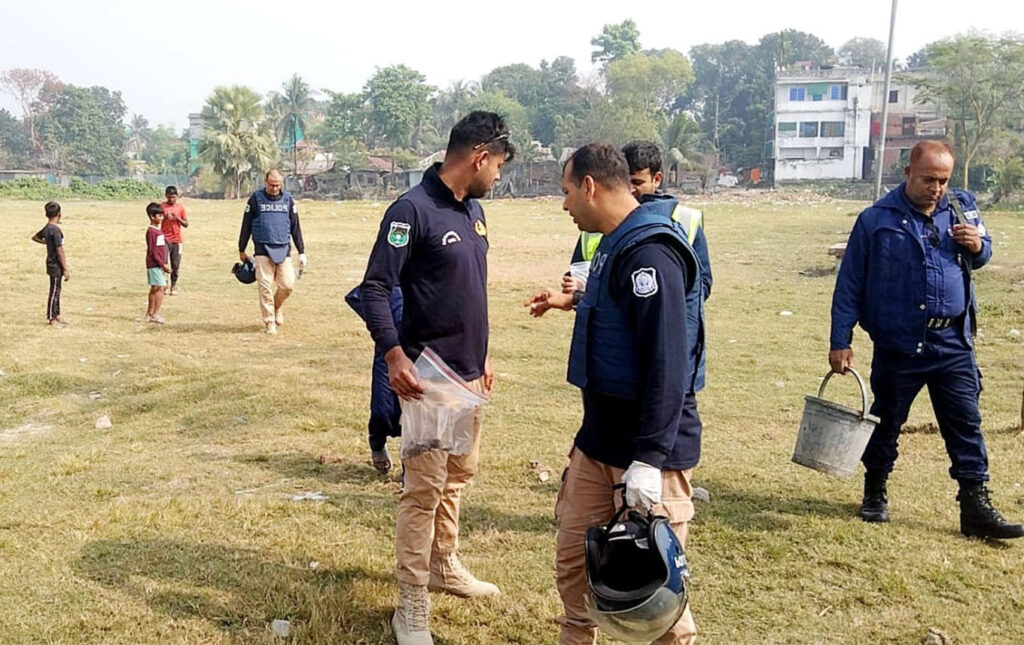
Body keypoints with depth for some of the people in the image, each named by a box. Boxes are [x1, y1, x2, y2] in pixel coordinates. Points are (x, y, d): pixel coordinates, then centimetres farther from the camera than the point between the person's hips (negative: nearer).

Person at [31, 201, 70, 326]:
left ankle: (57, 314, 28)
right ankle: (52, 319, 8)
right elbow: (60, 251, -21)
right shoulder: (55, 230, -21)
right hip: (56, 266, -9)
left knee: (56, 290, 17)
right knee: (54, 291, 0)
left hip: (53, 265, 9)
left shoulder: (46, 228, 5)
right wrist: (66, 270, -18)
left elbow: (35, 237, 24)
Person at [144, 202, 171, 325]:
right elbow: (152, 251, -17)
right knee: (160, 287, -12)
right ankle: (155, 314, -11)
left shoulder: (159, 230, 15)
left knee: (155, 288, 12)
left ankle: (150, 314, 18)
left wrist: (164, 264, 16)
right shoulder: (151, 231, -14)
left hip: (159, 265, 9)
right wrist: (163, 264, -18)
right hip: (154, 264, -9)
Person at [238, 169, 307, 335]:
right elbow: (246, 225, 8)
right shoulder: (256, 198, 3)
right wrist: (241, 250, 10)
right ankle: (269, 322, 4)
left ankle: (278, 306, 24)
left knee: (288, 285, -6)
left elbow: (295, 227, 12)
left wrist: (302, 252, 9)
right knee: (265, 287, -6)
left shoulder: (288, 199, 8)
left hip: (283, 250, 2)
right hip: (263, 250, -2)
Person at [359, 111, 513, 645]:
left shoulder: (473, 210, 12)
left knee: (458, 475, 19)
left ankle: (444, 567, 37)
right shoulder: (413, 209, -15)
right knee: (424, 489, -4)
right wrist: (394, 355, -28)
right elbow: (374, 287, -18)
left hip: (469, 374, 9)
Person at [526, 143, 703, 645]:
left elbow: (667, 363, -26)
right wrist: (571, 301, 39)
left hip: (648, 446, -9)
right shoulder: (616, 244, 10)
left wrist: (649, 458, -28)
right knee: (572, 557, 15)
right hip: (598, 437, 9)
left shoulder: (650, 251, -21)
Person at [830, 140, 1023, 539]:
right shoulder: (877, 220, -5)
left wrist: (977, 245, -4)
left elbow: (981, 255, 22)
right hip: (897, 346, -3)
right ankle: (875, 493, 30)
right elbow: (849, 285, -3)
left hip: (953, 344, 3)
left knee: (966, 424, 4)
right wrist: (840, 342, -5)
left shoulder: (962, 206, 5)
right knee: (886, 421, 11)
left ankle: (976, 507, 12)